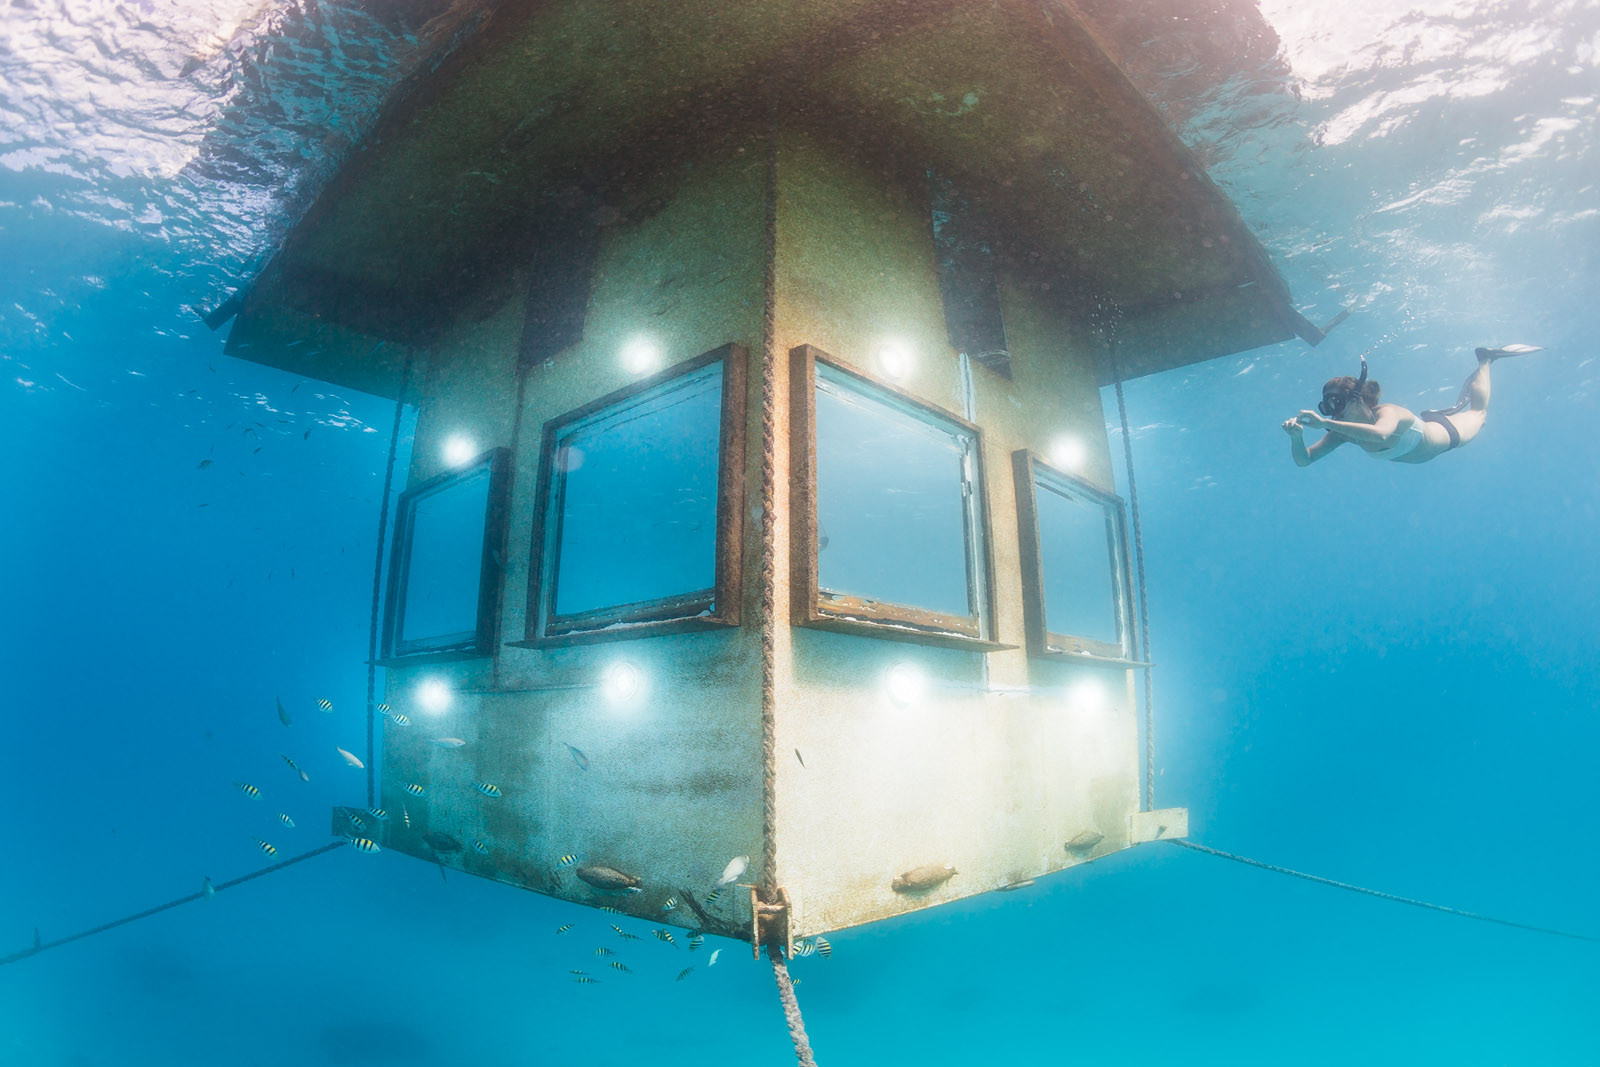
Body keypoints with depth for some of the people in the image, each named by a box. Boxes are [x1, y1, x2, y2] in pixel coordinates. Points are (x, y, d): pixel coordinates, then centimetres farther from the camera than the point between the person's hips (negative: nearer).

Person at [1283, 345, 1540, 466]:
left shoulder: (1387, 412, -46)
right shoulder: (1346, 430, -30)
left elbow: (1380, 434, -71)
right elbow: (1303, 460, -33)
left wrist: (1325, 424, -75)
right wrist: (1296, 436, -55)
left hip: (1446, 433, -5)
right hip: (1422, 424, 5)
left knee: (1478, 411, 26)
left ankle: (1486, 360, 41)